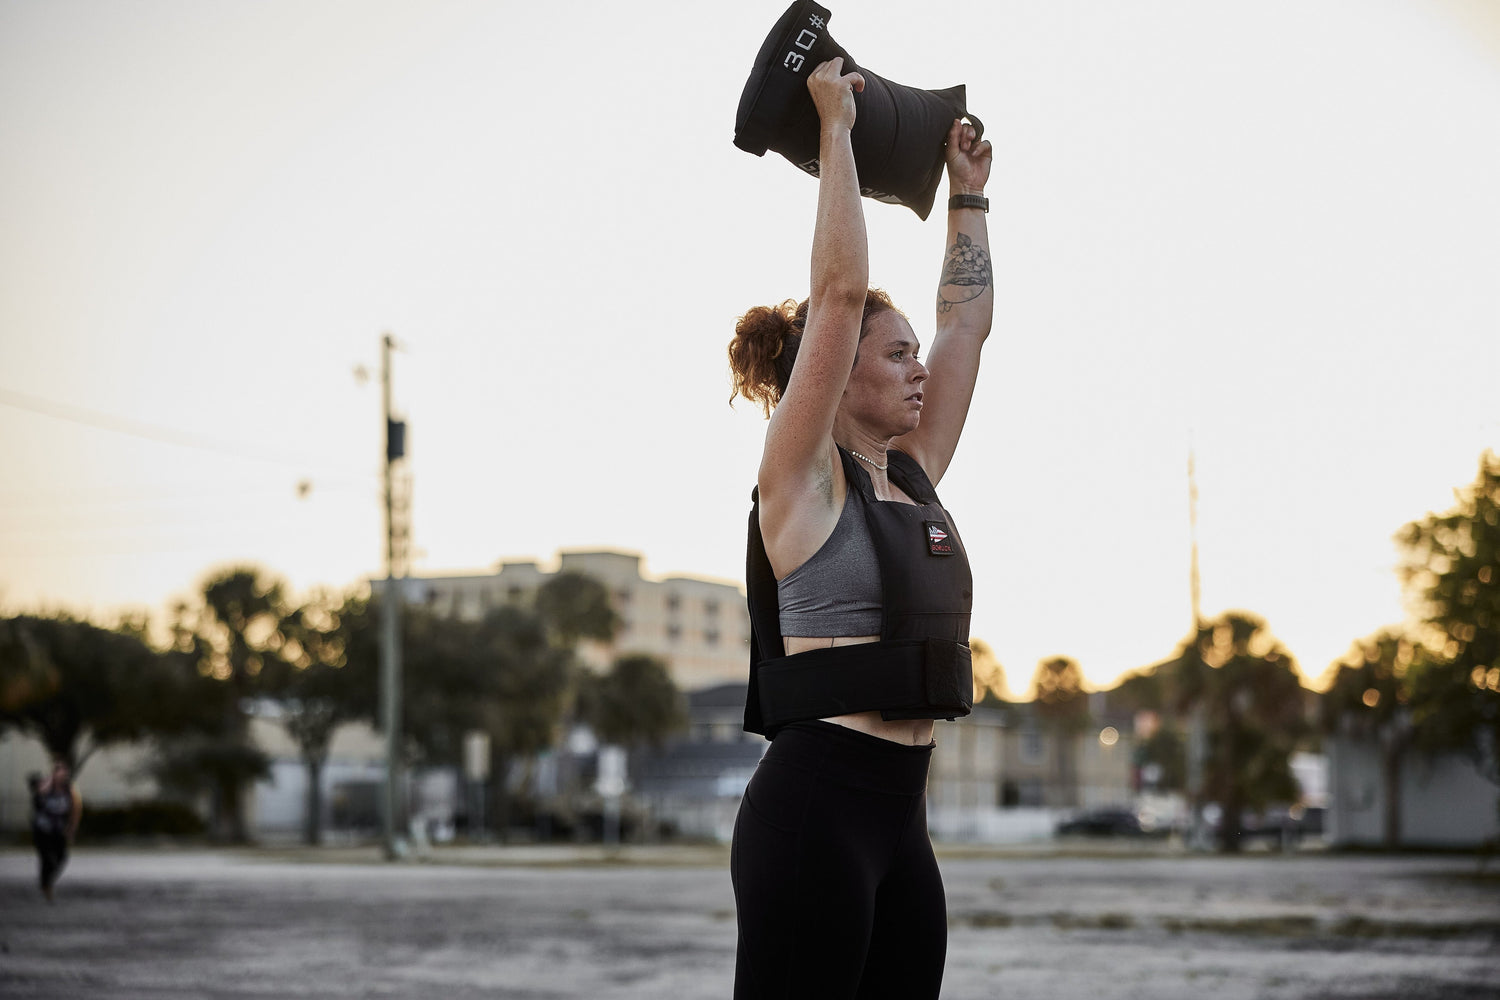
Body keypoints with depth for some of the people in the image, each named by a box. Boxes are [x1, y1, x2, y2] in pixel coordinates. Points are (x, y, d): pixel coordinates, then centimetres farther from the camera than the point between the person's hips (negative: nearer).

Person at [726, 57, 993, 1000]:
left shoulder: (911, 479, 15)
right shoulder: (802, 480, -5)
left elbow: (970, 318, 23)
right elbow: (840, 290, -12)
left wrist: (968, 192, 28)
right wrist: (836, 127, -6)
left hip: (900, 818, 8)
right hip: (815, 806, -8)